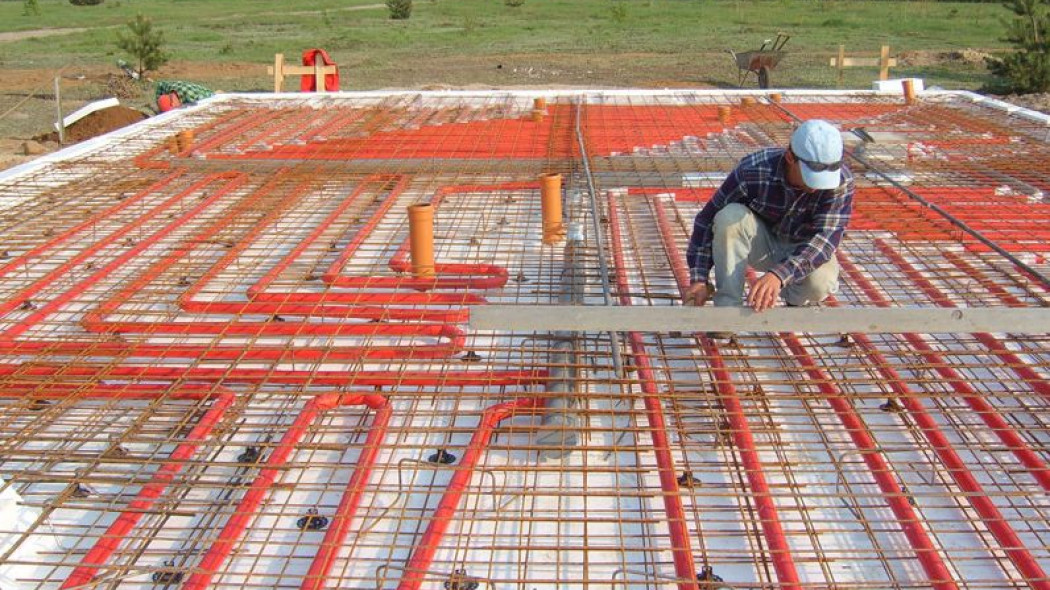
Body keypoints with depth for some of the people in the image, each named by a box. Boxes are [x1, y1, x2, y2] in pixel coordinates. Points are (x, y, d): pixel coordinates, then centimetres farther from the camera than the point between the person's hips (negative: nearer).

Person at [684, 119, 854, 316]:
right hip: (762, 244, 0)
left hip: (806, 251, 0)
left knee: (820, 284, -35)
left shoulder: (841, 182, -26)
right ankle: (728, 306, -24)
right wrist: (699, 279, -27)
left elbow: (825, 238, -35)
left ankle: (796, 298, 2)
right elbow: (707, 219, -21)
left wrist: (778, 275, -51)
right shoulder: (753, 171, -28)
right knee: (730, 217, -33)